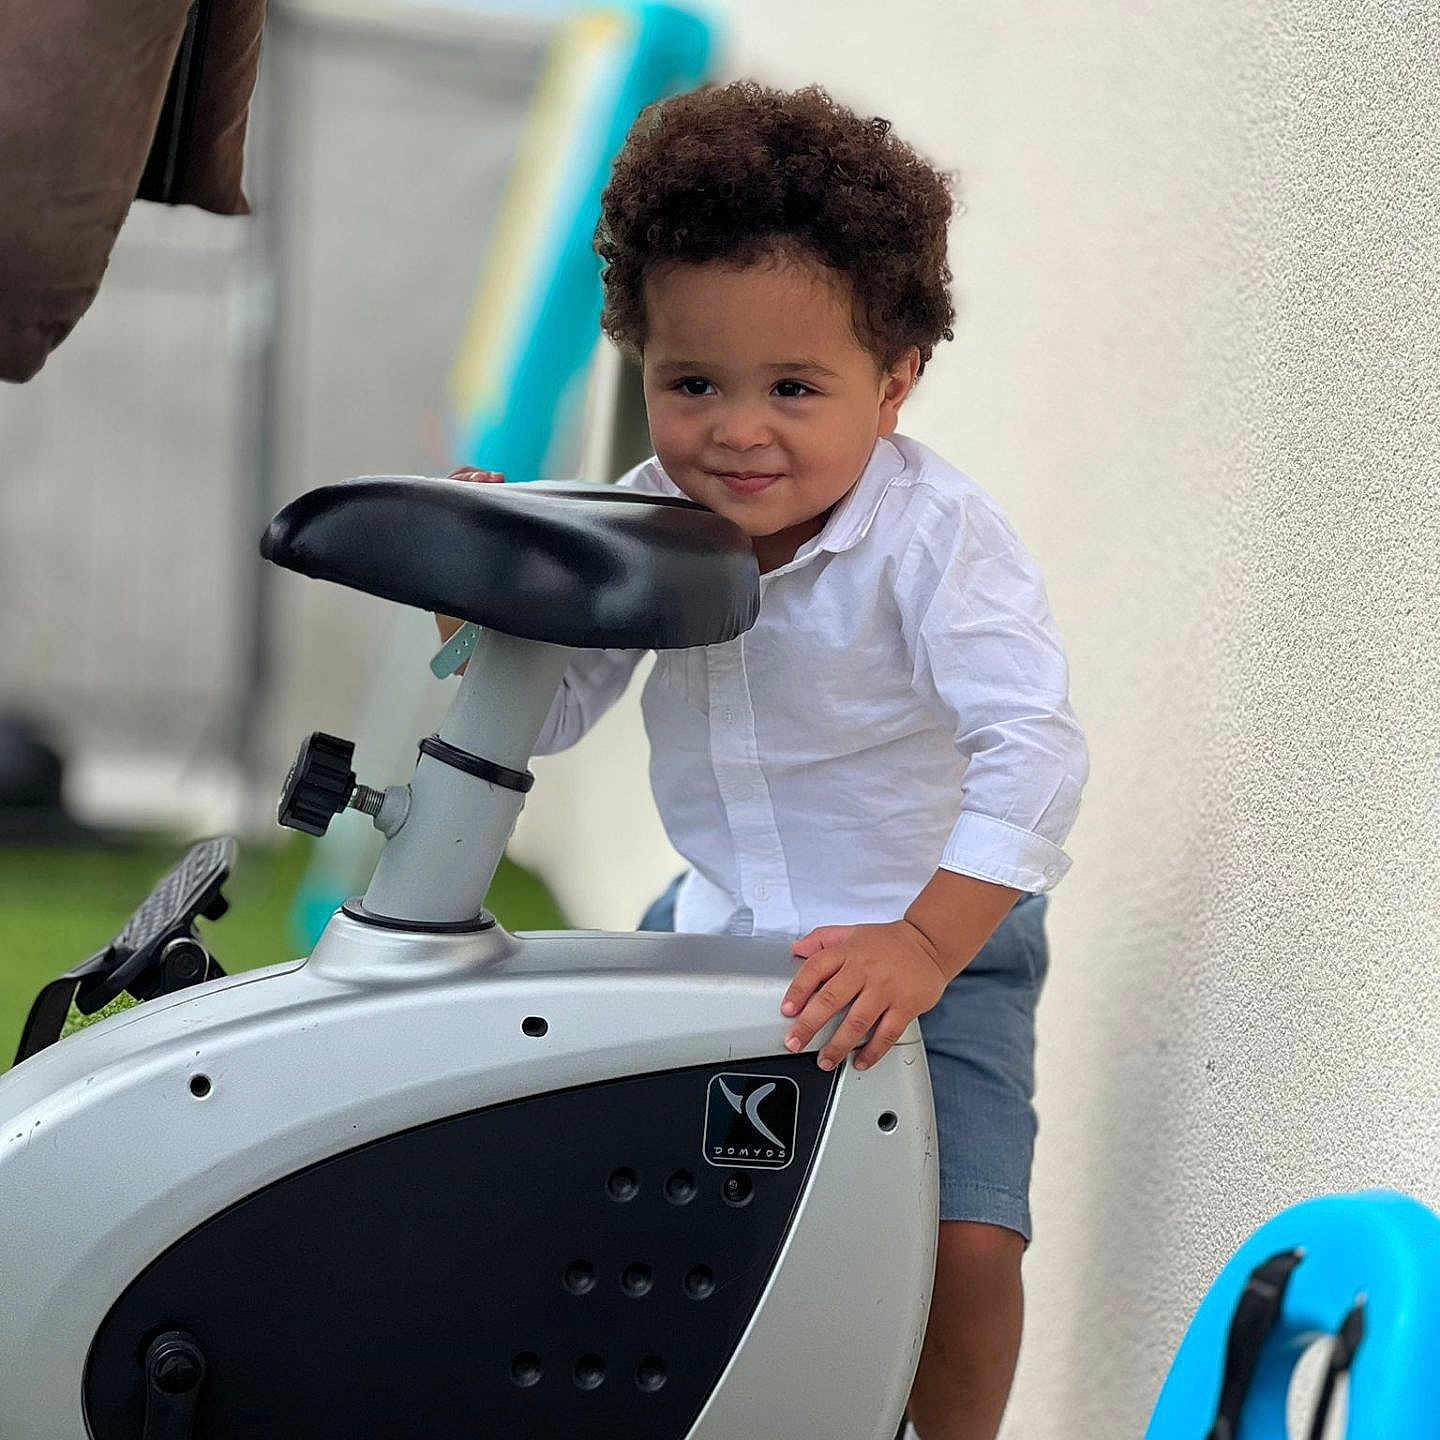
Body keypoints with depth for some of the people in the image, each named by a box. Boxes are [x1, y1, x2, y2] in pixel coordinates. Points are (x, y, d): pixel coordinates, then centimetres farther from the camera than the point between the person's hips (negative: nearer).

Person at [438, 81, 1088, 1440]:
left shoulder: (933, 536, -23)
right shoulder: (651, 516, -8)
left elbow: (1034, 750, -32)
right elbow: (549, 713, 0)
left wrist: (924, 946, -42)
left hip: (937, 939, -5)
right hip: (717, 918, 5)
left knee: (966, 1241, -17)